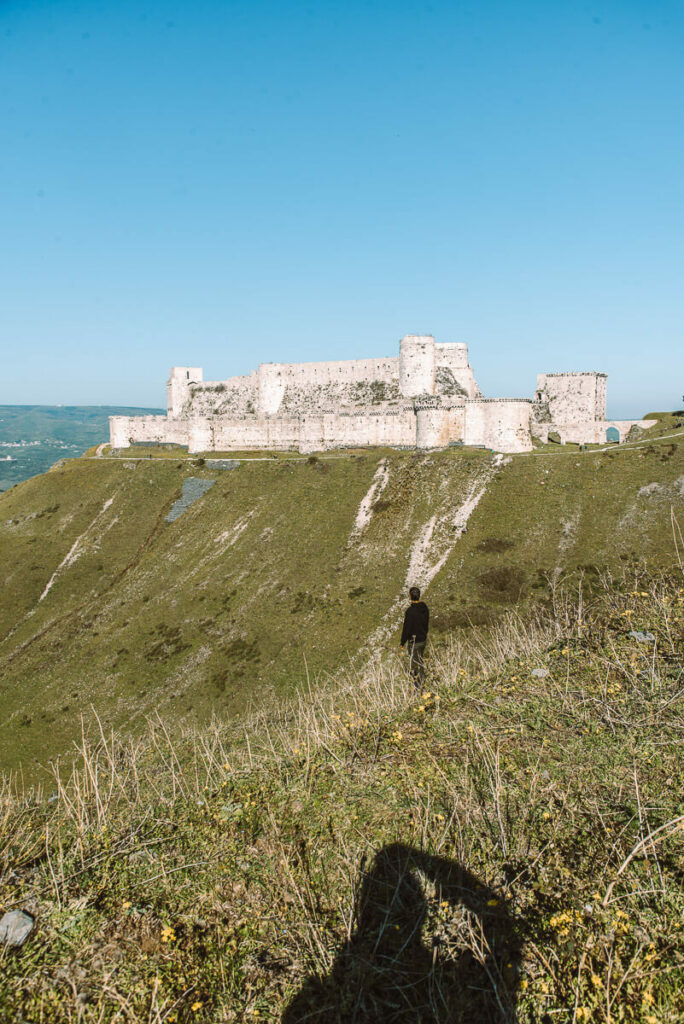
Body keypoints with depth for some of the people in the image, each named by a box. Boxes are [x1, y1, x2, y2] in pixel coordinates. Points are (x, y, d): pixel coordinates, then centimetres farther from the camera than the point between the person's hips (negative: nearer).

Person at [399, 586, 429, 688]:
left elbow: (406, 628, -20)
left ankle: (419, 688, 17)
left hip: (414, 642, -7)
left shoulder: (410, 611, -28)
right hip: (424, 639, 7)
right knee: (421, 660, 26)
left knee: (414, 664, 8)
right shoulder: (424, 607, -6)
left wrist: (402, 642, -8)